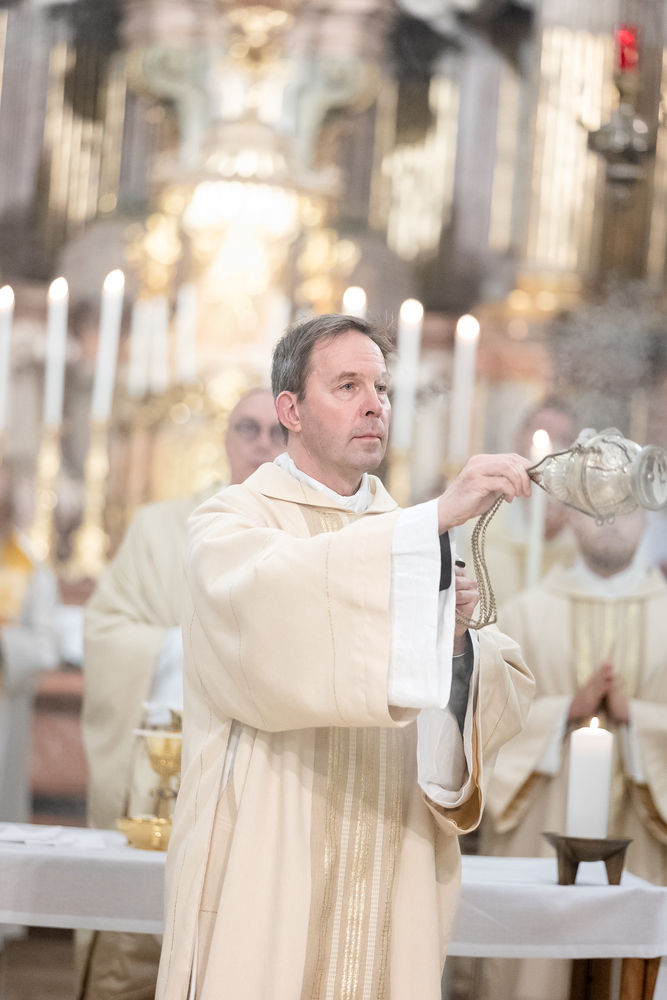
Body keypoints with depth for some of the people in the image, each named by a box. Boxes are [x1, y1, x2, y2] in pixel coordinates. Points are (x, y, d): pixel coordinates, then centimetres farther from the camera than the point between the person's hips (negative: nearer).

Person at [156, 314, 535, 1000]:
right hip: (264, 873, -4)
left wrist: (455, 641, -15)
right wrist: (438, 515, -30)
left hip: (391, 885, 4)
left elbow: (504, 700, 7)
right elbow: (273, 595, -26)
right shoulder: (228, 524, 0)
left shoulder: (411, 535, 15)